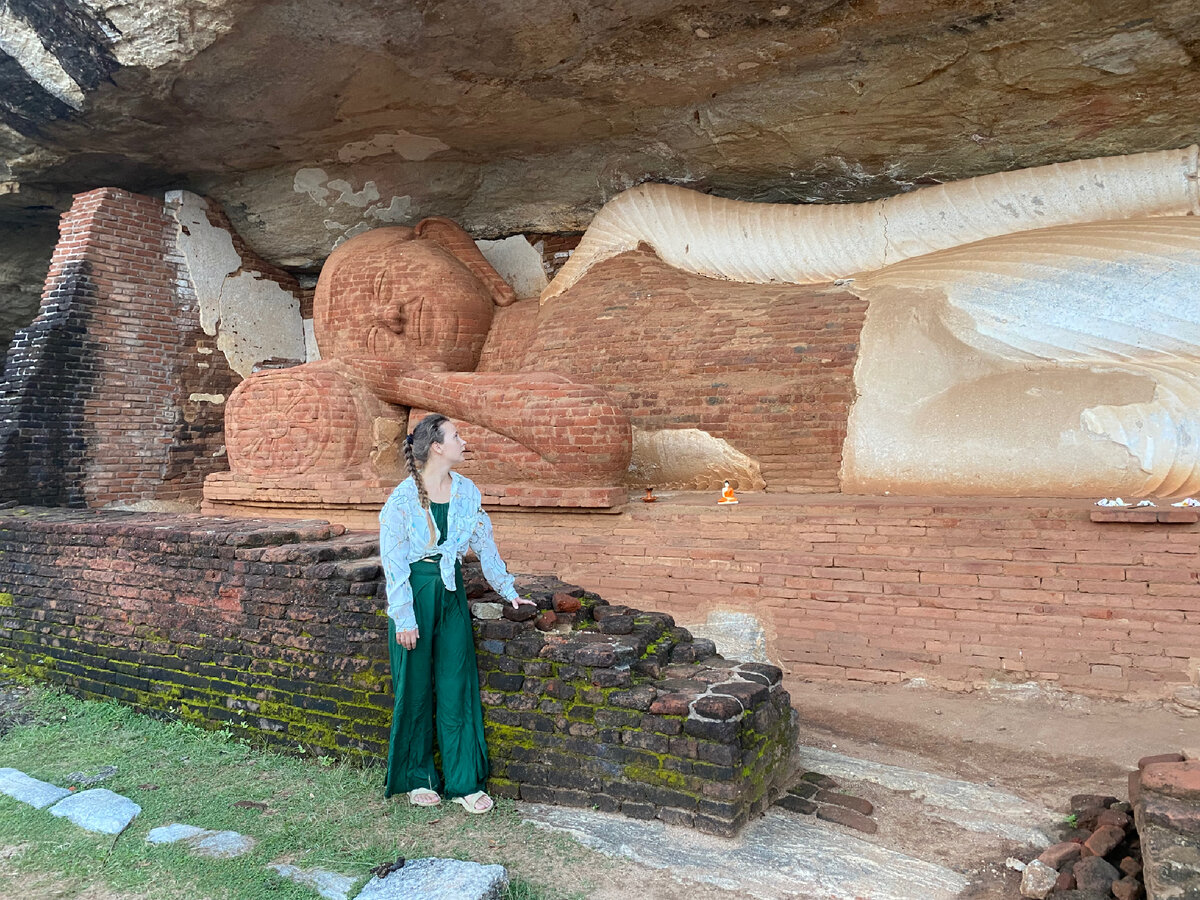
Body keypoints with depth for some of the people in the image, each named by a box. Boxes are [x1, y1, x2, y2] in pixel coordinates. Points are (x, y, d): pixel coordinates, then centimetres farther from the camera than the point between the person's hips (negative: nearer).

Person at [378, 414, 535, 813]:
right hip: (415, 590, -4)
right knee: (416, 689, 8)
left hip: (452, 592, 4)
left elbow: (485, 543, 12)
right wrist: (404, 618, -13)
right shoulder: (403, 499, -12)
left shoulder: (467, 492, 3)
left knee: (458, 688, 6)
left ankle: (465, 782, 16)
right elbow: (393, 561, -10)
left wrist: (508, 591, 15)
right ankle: (416, 778, 25)